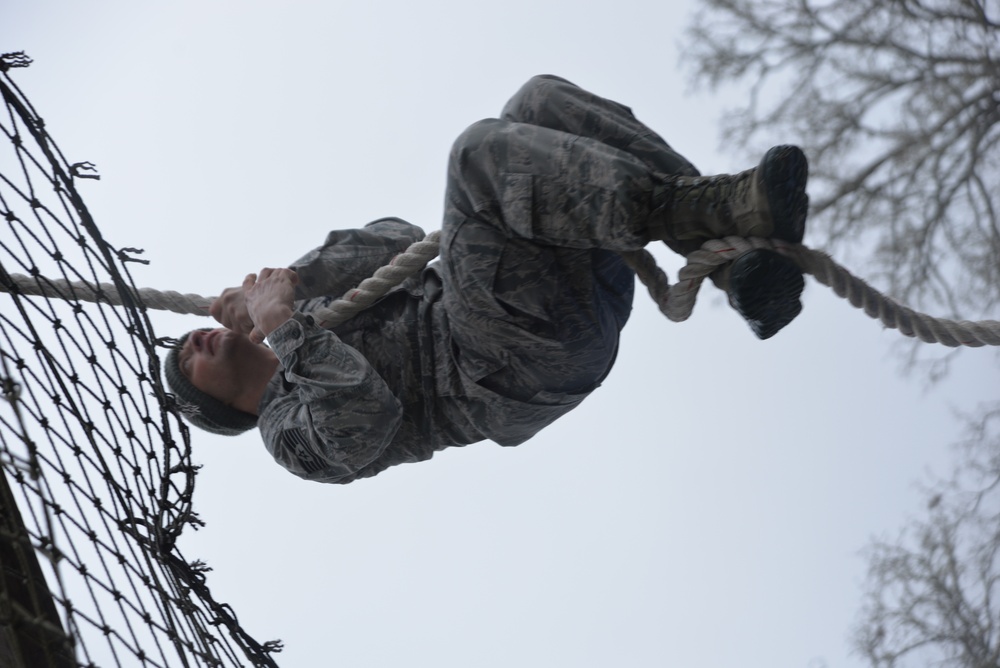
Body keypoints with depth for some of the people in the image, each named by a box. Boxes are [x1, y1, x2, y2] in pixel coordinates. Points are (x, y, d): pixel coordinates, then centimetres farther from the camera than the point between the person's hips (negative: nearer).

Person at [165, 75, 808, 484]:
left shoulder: (331, 320, 34)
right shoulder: (292, 431, 11)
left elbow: (401, 241, 19)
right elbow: (365, 417, -13)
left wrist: (295, 281, 8)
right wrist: (283, 324, -5)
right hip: (521, 365, -8)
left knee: (541, 102, -4)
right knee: (485, 150, -23)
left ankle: (740, 264, -17)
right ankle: (724, 210, -34)